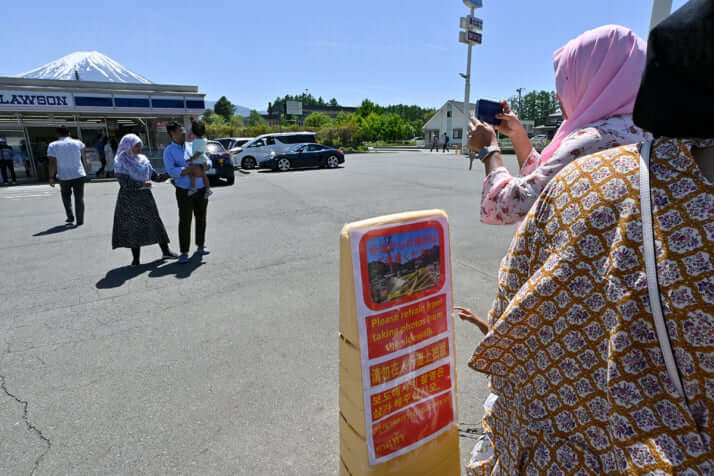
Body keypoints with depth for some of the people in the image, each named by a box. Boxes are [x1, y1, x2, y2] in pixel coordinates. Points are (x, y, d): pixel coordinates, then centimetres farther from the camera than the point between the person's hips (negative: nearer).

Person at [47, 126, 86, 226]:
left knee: (66, 196, 22)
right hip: (79, 175, 0)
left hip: (64, 176, 0)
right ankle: (80, 221, 1)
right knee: (79, 198, 4)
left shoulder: (53, 145, -3)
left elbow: (52, 163, -8)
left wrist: (51, 177, -3)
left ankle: (70, 217, 19)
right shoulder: (77, 143, 0)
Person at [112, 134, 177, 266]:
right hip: (129, 198, -4)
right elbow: (125, 183, -15)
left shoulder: (143, 160, 9)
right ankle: (136, 258, 10)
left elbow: (155, 176, 9)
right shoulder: (121, 162, -6)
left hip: (145, 196, 4)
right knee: (133, 227, 1)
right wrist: (142, 184, -18)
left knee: (155, 223, 5)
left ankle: (166, 251, 12)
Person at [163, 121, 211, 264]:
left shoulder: (192, 146, 11)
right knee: (185, 221, -4)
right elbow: (172, 171, -16)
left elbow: (208, 161, 9)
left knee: (201, 218, 12)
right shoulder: (169, 151, -2)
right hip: (184, 191, -4)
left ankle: (201, 245, 27)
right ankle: (184, 252, 3)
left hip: (201, 188, 4)